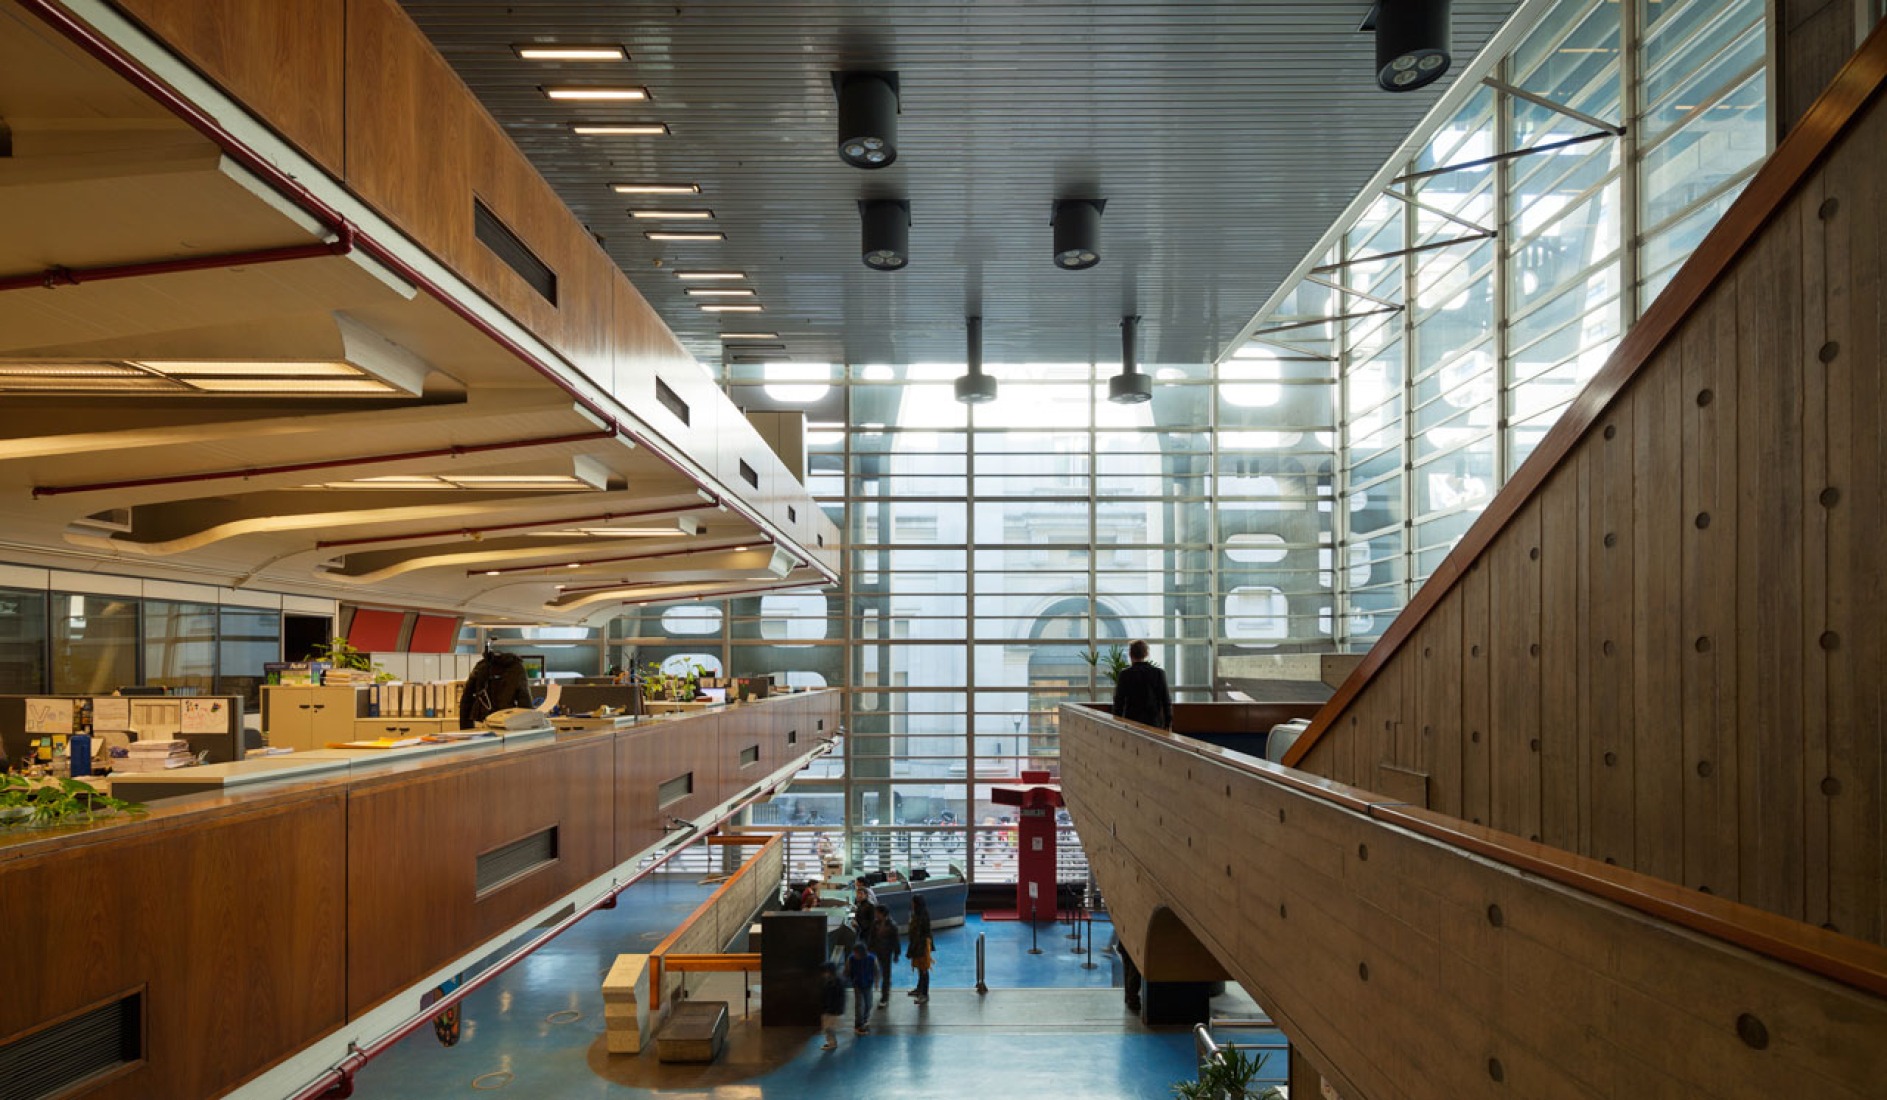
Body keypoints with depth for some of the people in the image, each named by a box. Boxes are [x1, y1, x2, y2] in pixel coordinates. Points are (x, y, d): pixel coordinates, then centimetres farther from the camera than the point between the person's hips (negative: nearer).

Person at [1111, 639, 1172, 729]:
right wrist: (1168, 724, 8)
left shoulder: (1125, 674, -5)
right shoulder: (1159, 673, 0)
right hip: (1155, 723, 2)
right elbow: (1166, 701, 1)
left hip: (1132, 722, -1)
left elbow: (1119, 701, -3)